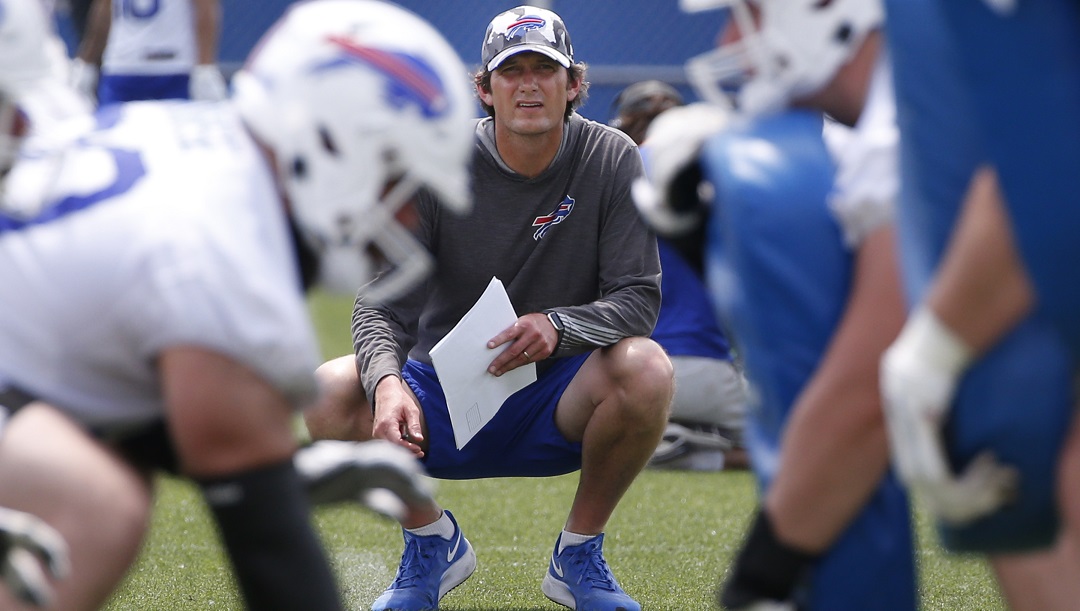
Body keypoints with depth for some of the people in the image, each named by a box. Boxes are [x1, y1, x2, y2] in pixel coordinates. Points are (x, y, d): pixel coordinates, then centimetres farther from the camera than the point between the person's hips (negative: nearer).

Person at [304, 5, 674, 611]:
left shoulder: (611, 159, -7)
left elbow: (639, 297, -11)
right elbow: (381, 305, -13)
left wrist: (558, 327, -32)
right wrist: (387, 383, -36)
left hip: (556, 404, 0)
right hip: (443, 401, 0)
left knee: (646, 368, -32)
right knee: (327, 397, -28)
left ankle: (580, 554, -5)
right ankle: (432, 541, 3)